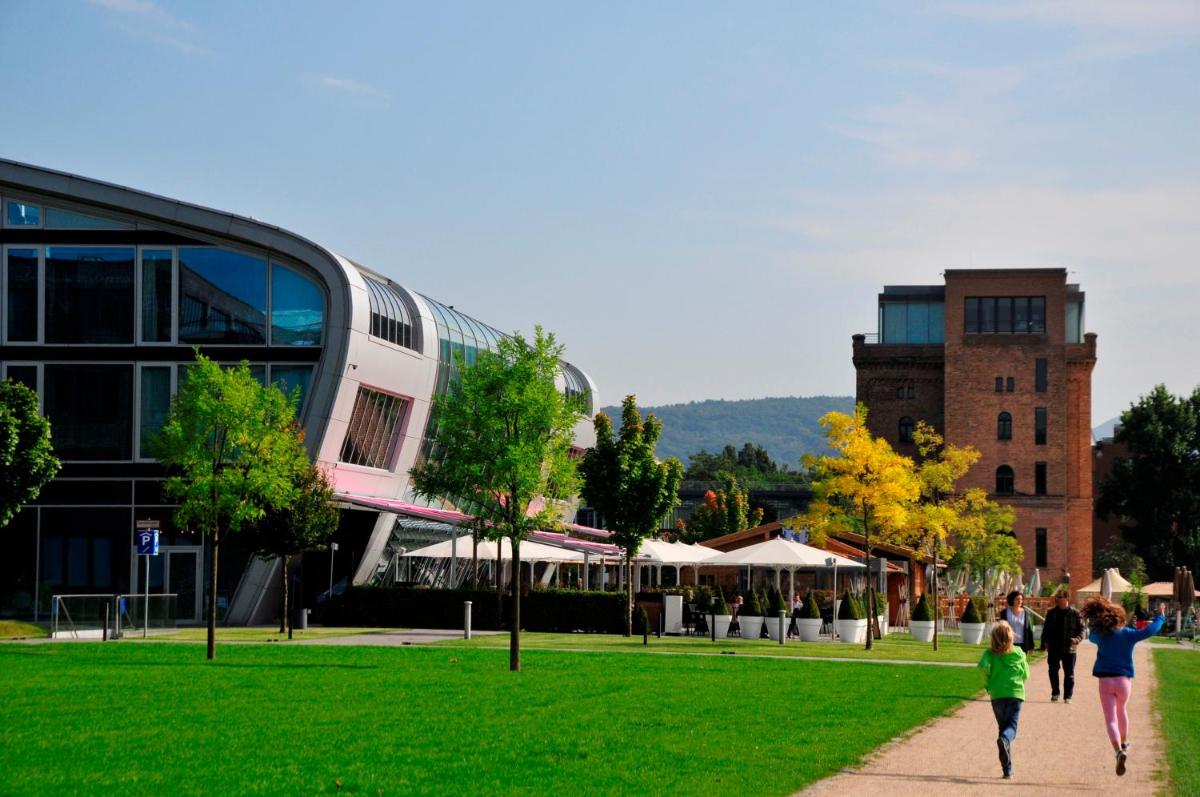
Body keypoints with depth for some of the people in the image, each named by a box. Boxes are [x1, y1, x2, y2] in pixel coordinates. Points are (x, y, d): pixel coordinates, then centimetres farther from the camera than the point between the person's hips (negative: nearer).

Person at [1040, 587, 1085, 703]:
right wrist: (1044, 643, 1)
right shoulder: (1051, 613, 9)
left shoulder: (1074, 613, -2)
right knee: (1053, 671, 6)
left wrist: (1077, 639, -19)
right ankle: (1054, 693, 19)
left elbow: (1081, 629, -1)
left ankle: (1067, 696, 9)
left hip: (1068, 648, -3)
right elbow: (1046, 629, 12)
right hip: (1053, 648, 3)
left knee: (1069, 673, 2)